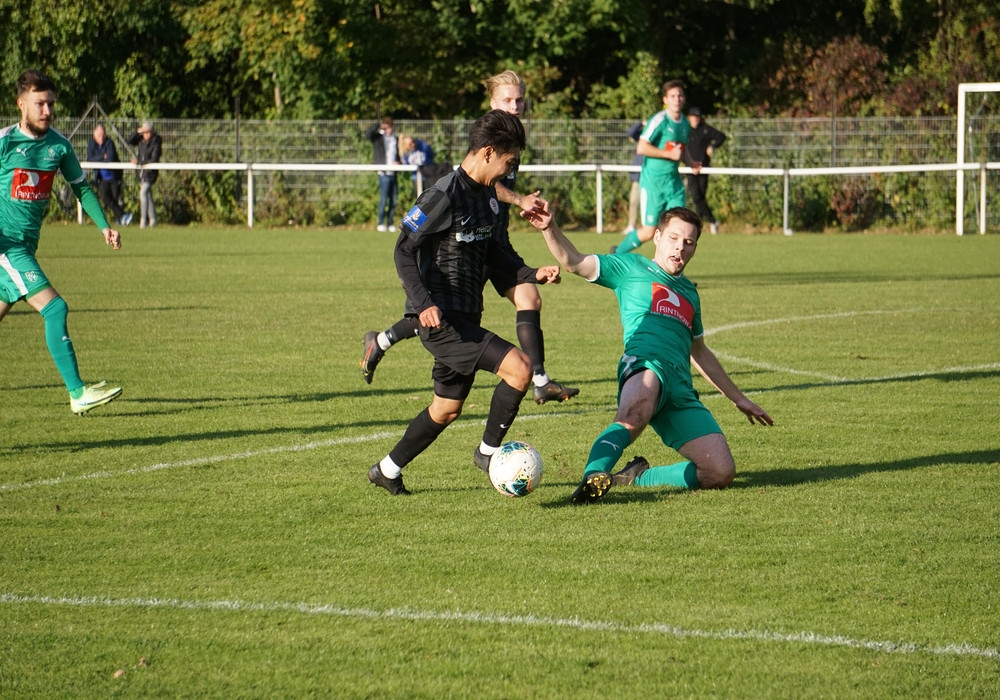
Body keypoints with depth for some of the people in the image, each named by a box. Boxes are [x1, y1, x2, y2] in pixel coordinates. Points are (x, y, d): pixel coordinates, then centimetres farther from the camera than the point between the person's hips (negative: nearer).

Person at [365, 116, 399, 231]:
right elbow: (367, 135, -18)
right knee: (384, 199, -9)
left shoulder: (395, 139, 17)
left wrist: (397, 161, 6)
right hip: (384, 173, -5)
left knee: (394, 200, 6)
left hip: (393, 173, 6)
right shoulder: (378, 137, 1)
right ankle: (380, 224, -2)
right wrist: (378, 126, -22)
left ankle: (390, 223, 13)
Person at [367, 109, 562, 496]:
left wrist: (532, 273, 8)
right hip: (440, 320, -9)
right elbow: (404, 250, -16)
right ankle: (489, 450, -3)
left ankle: (388, 470, 33)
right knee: (519, 367, -19)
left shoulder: (487, 194, 9)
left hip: (465, 319, 9)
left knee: (447, 408, 18)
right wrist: (423, 304, -27)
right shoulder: (445, 196, -17)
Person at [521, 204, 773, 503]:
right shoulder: (631, 268, 18)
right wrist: (550, 228, -14)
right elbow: (574, 262, 5)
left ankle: (638, 477, 3)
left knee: (721, 474, -11)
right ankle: (593, 476, -61)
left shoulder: (689, 292, 33)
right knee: (634, 417, -43)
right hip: (644, 366, -6)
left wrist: (739, 399, 45)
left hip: (681, 389, 6)